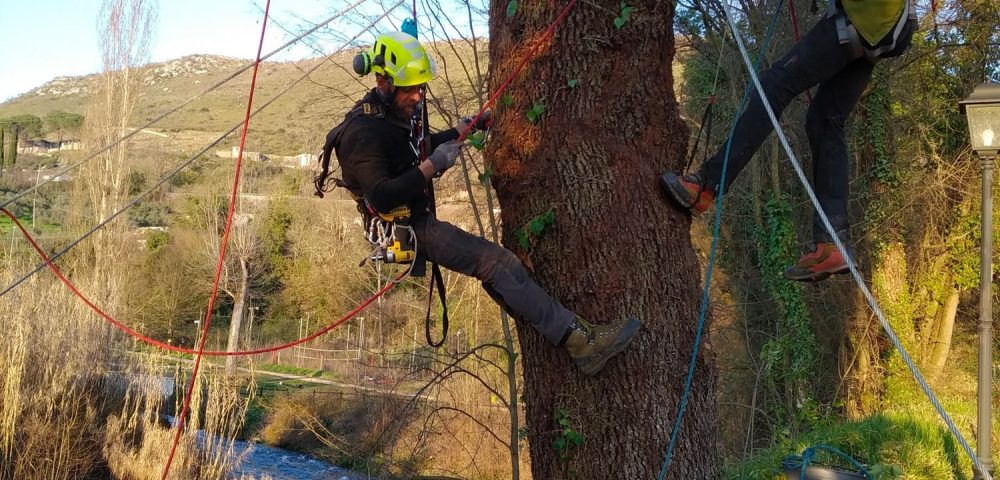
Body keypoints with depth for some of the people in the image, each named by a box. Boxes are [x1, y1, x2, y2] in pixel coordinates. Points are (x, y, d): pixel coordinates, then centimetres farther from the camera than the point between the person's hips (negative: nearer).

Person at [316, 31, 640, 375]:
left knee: (499, 265, 12)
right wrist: (431, 166, -27)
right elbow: (381, 199, -30)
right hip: (408, 229, -11)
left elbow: (419, 149, 30)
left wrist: (464, 127, 20)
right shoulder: (364, 132, -21)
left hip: (417, 221, 11)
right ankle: (579, 339, -17)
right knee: (498, 263, -17)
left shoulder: (392, 114, 9)